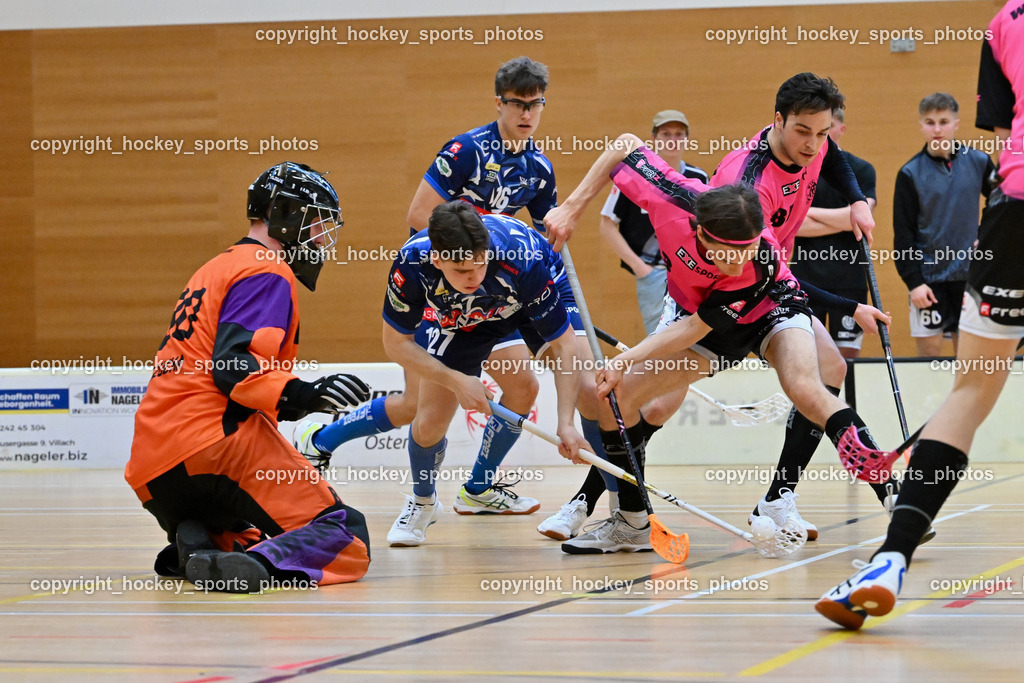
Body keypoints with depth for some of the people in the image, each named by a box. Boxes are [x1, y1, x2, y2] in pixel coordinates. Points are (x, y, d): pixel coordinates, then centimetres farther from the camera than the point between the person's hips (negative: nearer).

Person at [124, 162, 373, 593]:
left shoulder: (218, 268, 28)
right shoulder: (267, 272, -2)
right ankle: (263, 565, -40)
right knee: (346, 540, -11)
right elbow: (230, 366, -16)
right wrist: (299, 395, -26)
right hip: (216, 443, -9)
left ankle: (192, 548, -2)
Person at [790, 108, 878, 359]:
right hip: (806, 278, 0)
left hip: (850, 278, 0)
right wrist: (844, 221, -10)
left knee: (848, 353, 1)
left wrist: (809, 211, -7)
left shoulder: (861, 170, 5)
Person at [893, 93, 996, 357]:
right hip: (928, 277, -2)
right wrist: (913, 281, -8)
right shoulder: (911, 173, -3)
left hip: (969, 274, 2)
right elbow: (903, 234, -3)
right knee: (929, 350, -3)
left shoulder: (979, 162, 1)